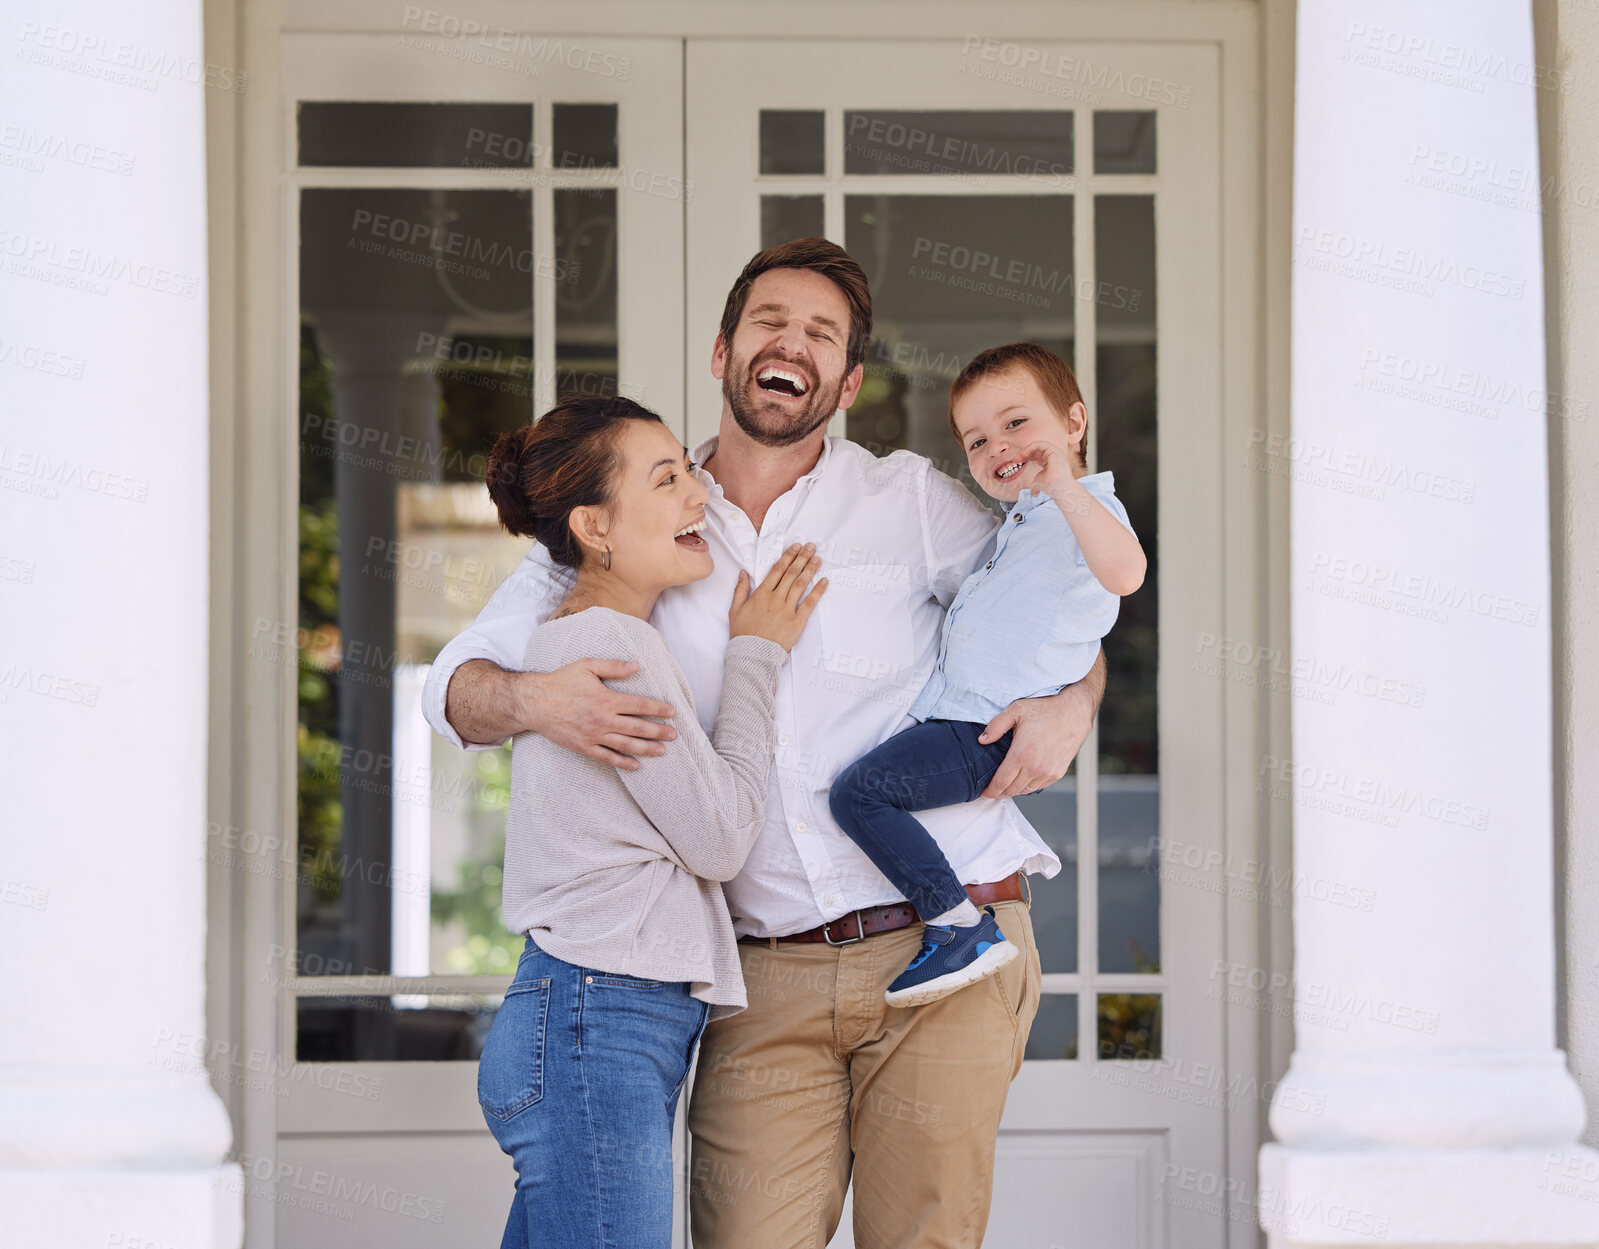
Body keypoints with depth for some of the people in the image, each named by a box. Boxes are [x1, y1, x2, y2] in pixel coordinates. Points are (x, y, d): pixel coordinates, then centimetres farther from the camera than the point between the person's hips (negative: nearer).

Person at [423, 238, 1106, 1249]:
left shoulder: (914, 502, 7)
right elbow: (455, 686, 8)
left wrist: (1069, 705, -3)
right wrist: (531, 700, -15)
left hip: (944, 940, -1)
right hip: (768, 979, 1)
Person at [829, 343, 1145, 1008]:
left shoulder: (1086, 505, -9)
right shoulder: (1024, 520, 25)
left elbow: (1124, 570, -34)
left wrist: (1061, 484, -36)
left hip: (987, 732, -11)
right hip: (953, 719, 11)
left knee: (859, 789, -24)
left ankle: (961, 924, -25)